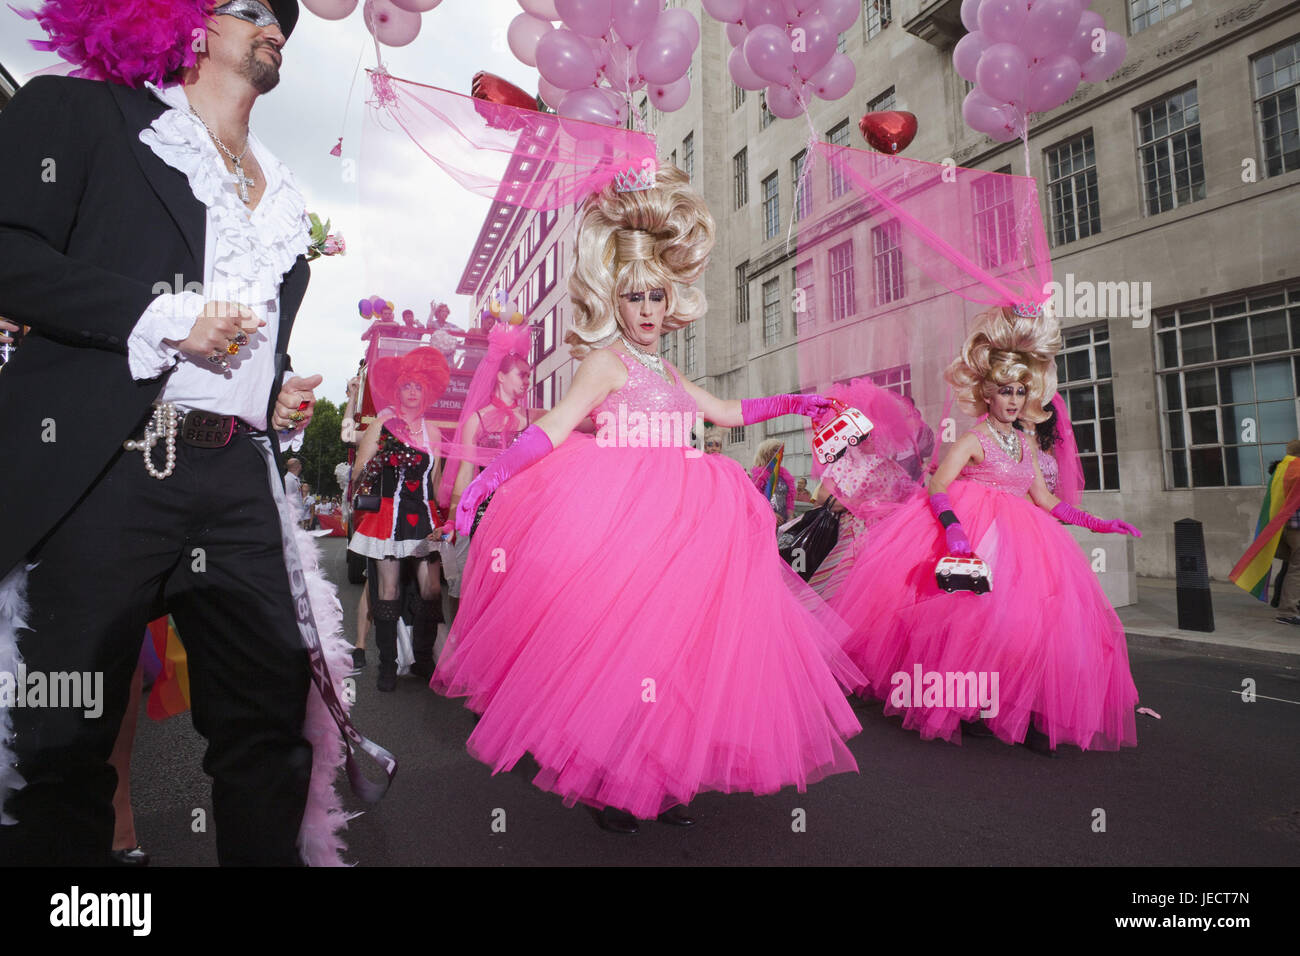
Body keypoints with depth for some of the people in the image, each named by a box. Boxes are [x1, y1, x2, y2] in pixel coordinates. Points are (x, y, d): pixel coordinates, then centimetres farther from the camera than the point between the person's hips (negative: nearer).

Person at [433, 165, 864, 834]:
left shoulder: (663, 370, 21)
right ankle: (604, 782, 10)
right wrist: (491, 475, -24)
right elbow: (554, 428, -13)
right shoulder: (606, 360, -2)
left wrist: (788, 404, 32)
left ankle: (654, 780, 18)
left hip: (672, 522, 8)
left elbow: (726, 412, 31)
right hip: (618, 518, -8)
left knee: (670, 644, 7)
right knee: (616, 641, -7)